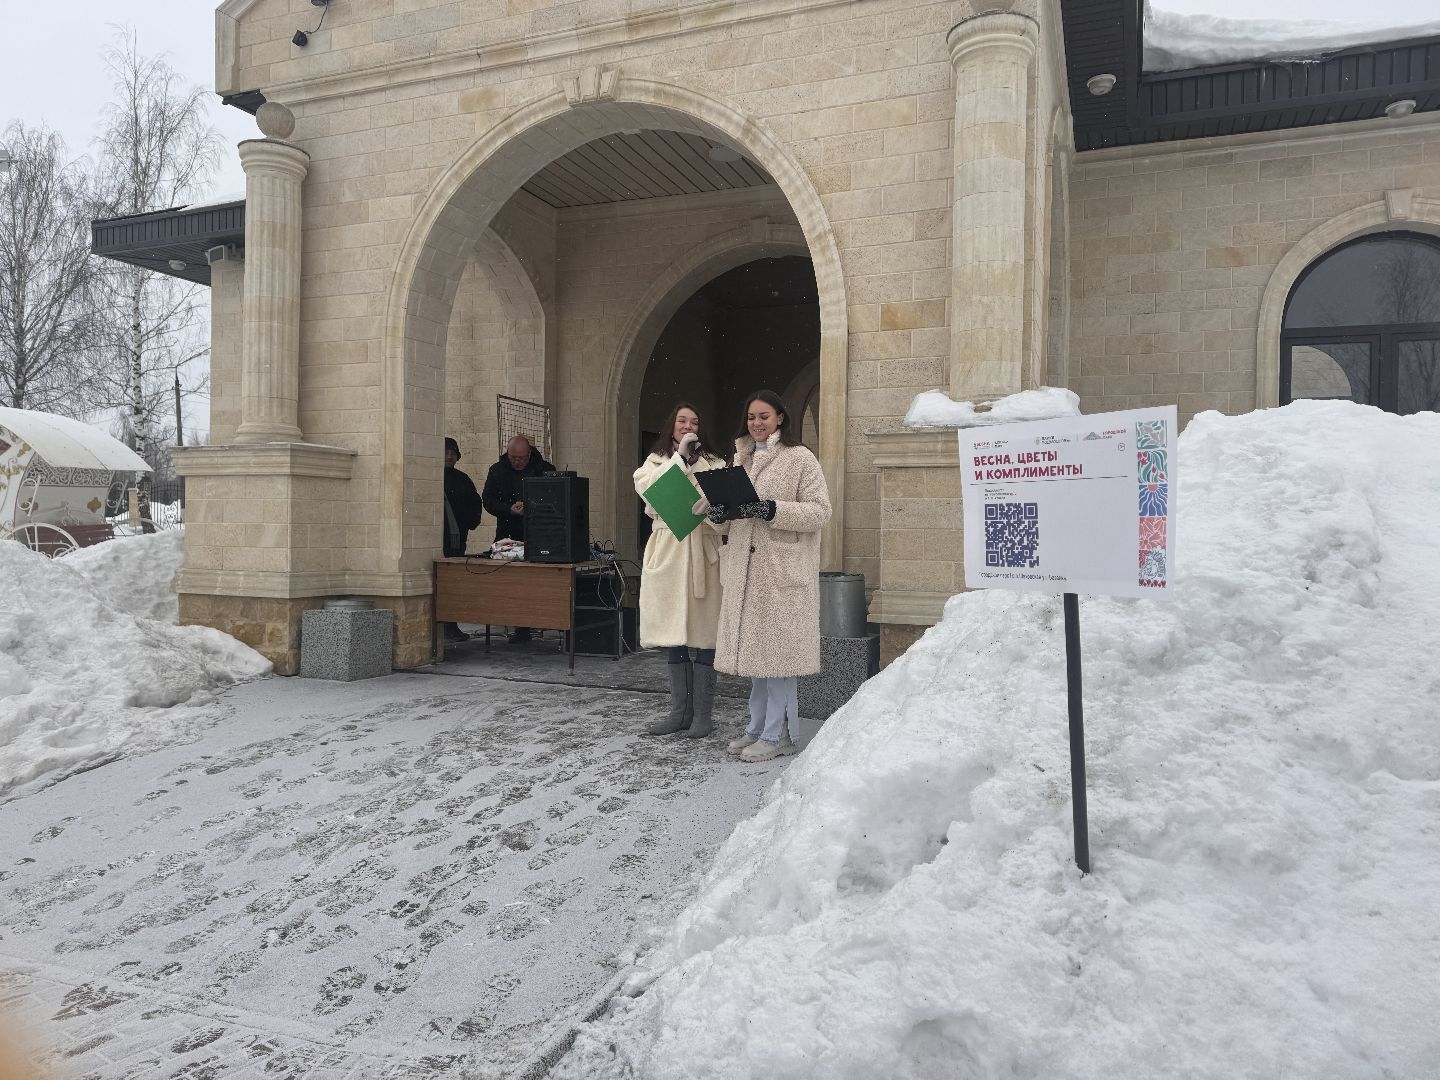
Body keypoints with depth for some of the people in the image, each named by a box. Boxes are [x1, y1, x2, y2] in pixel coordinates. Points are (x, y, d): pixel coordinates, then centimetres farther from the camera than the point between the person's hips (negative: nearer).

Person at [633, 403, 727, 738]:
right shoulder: (656, 460, 14)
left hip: (702, 551, -2)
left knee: (703, 635, -1)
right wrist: (680, 455, -9)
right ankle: (679, 711, 18)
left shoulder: (713, 463, 8)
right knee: (672, 636, 7)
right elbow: (647, 486, -7)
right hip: (667, 550, 2)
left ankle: (702, 714, 9)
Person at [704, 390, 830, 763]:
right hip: (745, 570, 7)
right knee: (754, 647, 12)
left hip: (783, 570, -6)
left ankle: (777, 734, 5)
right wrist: (718, 514, -4)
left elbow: (819, 511, -11)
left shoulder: (799, 458, -2)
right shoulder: (740, 459, 18)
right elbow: (729, 524, 20)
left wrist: (772, 510, -21)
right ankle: (758, 727, 22)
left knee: (778, 648, -4)